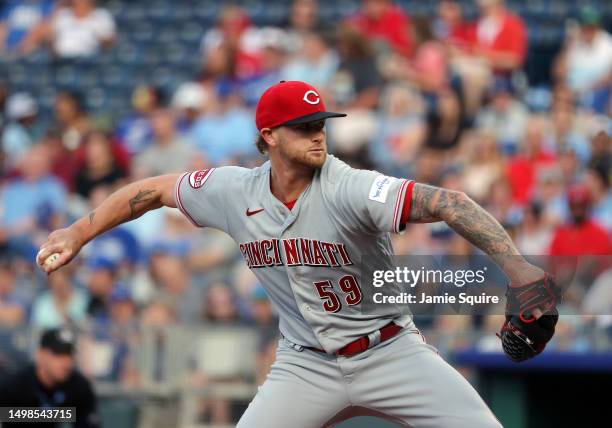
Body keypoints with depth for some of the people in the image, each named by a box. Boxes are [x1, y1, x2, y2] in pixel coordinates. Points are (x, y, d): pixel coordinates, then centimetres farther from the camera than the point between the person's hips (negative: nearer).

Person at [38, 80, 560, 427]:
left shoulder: (349, 188, -23)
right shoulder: (235, 192, -7)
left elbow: (446, 202, -35)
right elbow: (154, 190, 9)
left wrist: (515, 265, -48)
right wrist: (77, 234, 7)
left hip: (389, 351, -3)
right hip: (306, 364, 3)